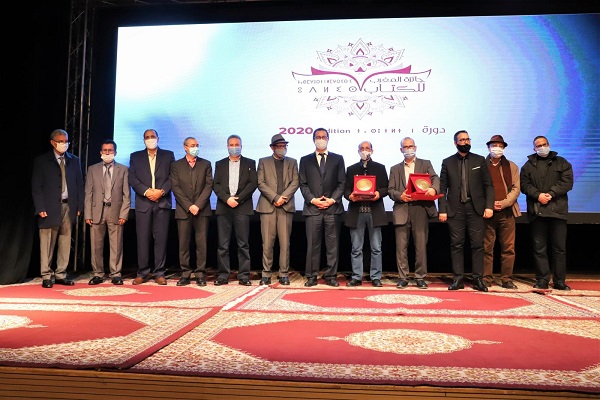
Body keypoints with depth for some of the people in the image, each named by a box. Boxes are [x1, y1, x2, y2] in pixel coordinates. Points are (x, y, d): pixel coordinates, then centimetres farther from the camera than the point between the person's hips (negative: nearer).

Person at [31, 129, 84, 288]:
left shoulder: (74, 160, 12)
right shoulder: (41, 161, 3)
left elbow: (79, 184, 11)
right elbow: (36, 186, -1)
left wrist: (79, 206, 4)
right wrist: (40, 208, -9)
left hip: (69, 206, 3)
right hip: (50, 208, -3)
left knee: (65, 243, 5)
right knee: (47, 243, -1)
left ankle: (61, 275, 13)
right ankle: (47, 276, 8)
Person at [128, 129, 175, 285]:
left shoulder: (168, 155, 11)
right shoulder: (135, 156, 14)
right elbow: (132, 178, 3)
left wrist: (161, 191, -12)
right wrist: (146, 191, -11)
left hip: (162, 202, -1)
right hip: (143, 203, 1)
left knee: (161, 238, -2)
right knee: (143, 238, 0)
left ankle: (159, 273, 4)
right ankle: (142, 273, 8)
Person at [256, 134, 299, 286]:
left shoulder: (292, 162, 16)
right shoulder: (263, 161, 12)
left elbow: (295, 182, 6)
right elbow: (260, 183, 2)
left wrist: (283, 198, -8)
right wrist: (275, 198, -9)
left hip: (286, 206, 1)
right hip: (267, 206, -1)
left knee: (285, 242, 0)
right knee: (267, 243, -2)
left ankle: (284, 273, 6)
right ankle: (266, 273, 5)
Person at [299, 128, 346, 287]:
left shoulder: (337, 159, 12)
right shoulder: (305, 160, 13)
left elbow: (342, 183, 6)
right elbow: (303, 184, 7)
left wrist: (332, 199, -7)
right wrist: (312, 200, -7)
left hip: (333, 208, 0)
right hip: (312, 208, 0)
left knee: (332, 244, 2)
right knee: (312, 244, 1)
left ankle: (331, 276, 9)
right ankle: (311, 276, 7)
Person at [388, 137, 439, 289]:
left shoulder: (425, 164, 14)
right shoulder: (395, 169, 18)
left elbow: (435, 178, -2)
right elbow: (390, 190, 9)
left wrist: (433, 188, -25)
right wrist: (400, 196, -12)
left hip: (420, 209, -1)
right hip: (401, 210, 2)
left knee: (421, 245, -1)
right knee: (401, 246, 1)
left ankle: (420, 277, 8)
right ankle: (402, 277, 9)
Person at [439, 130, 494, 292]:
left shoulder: (479, 160, 9)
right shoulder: (447, 162, 8)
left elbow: (488, 185, 6)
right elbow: (443, 188, 5)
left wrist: (489, 206, -5)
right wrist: (442, 210, -3)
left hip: (476, 208, 0)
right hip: (455, 209, 0)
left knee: (477, 244, 0)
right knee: (456, 245, 1)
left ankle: (478, 279, 7)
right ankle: (458, 279, 7)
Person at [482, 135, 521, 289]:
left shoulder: (511, 166, 14)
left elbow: (516, 188, 6)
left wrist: (503, 203, -8)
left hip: (507, 212, 2)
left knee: (508, 248, 1)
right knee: (487, 248, 0)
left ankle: (506, 279, 9)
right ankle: (486, 279, 7)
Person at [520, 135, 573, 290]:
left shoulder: (562, 163, 13)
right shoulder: (528, 165, 15)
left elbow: (567, 182, 0)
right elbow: (525, 184, 3)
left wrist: (550, 194, -12)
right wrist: (538, 195, -13)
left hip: (557, 210, 0)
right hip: (537, 212, 0)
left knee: (559, 247, 2)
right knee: (539, 248, 1)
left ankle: (559, 281, 9)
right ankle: (542, 280, 6)